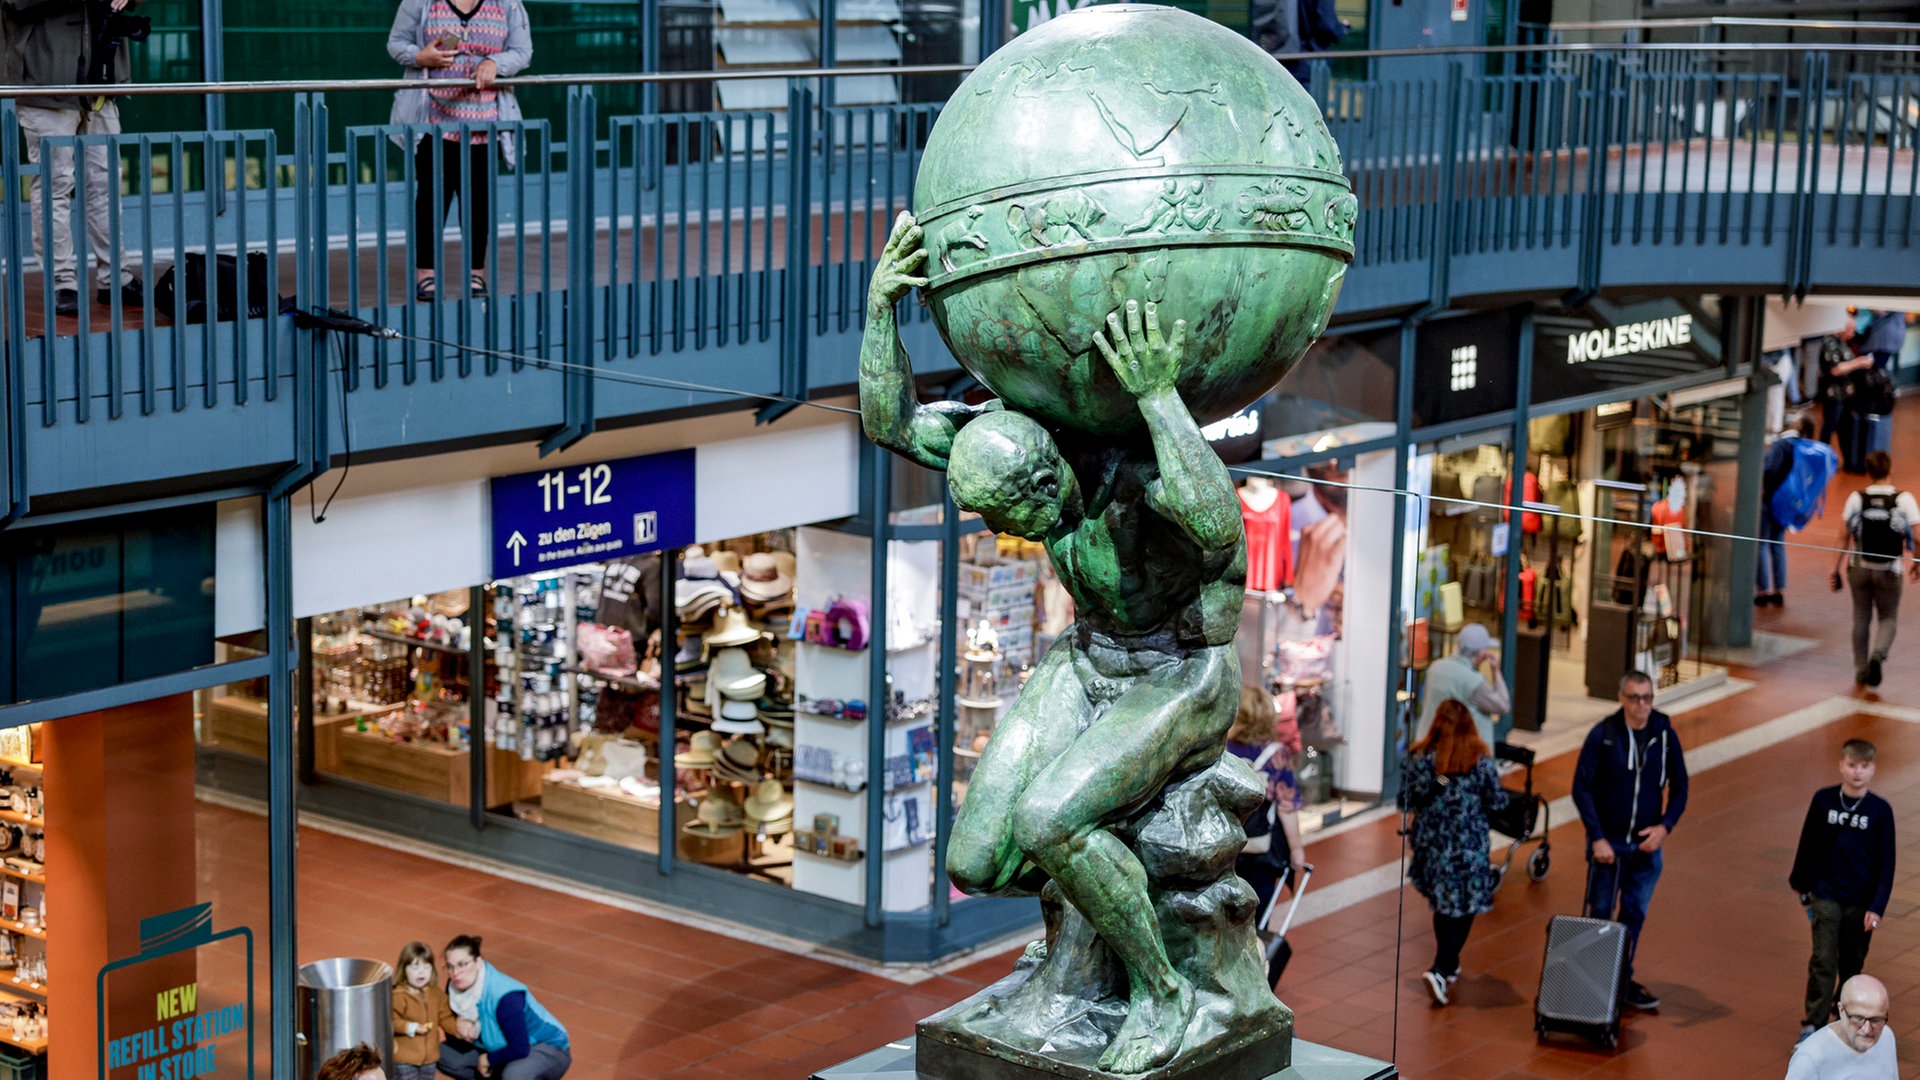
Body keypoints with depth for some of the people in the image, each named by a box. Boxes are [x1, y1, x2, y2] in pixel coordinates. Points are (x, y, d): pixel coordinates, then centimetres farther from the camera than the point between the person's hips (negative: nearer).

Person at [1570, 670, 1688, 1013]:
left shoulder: (1665, 735, -3)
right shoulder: (1603, 735, -11)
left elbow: (1679, 788, 6)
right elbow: (1581, 788, -10)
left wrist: (1665, 825, -10)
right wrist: (1597, 838, -15)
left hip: (1647, 844, 3)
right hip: (1607, 842, -3)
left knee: (1635, 915, 12)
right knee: (1600, 914, 4)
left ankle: (1624, 980, 24)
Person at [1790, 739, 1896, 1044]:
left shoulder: (1880, 810, -7)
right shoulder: (1823, 800, -5)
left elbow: (1886, 863, -4)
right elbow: (1807, 844, 7)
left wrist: (1877, 907, -10)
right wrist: (1800, 883, 16)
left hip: (1861, 902, 0)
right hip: (1826, 896, 0)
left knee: (1852, 964, 11)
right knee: (1823, 961, -7)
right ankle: (1814, 1022, -2)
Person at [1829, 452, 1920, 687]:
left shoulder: (1856, 498, -4)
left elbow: (1843, 538, -4)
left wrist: (1836, 570, 2)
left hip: (1859, 569, 1)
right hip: (1889, 571, -1)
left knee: (1862, 618, 15)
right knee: (1889, 619, 14)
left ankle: (1861, 670, 17)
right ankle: (1878, 654, -14)